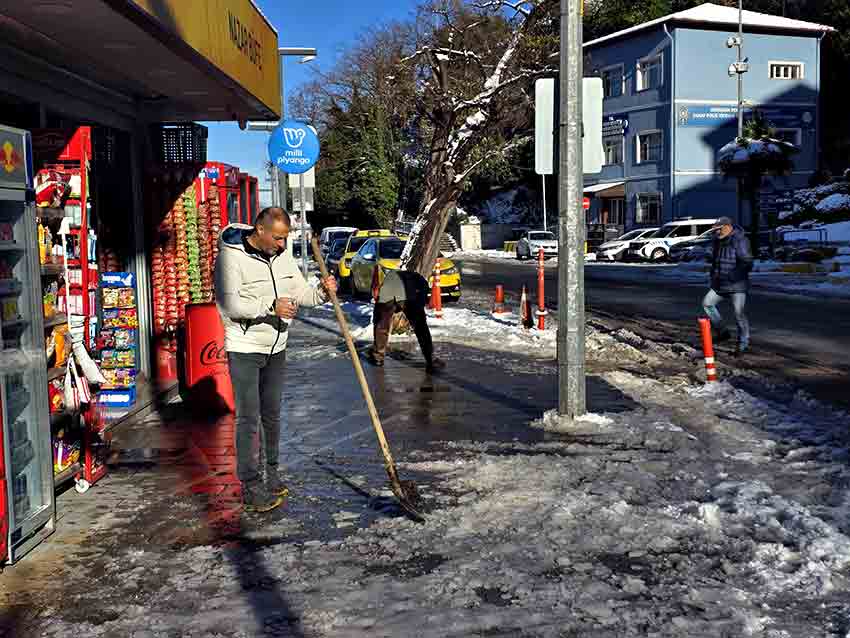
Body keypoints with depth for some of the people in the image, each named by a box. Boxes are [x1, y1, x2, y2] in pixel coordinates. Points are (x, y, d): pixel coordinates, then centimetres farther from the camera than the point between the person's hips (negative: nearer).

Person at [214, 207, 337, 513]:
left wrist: (322, 292, -11)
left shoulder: (282, 257, 6)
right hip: (244, 349, -6)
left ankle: (270, 472, 30)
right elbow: (230, 303, -22)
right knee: (249, 418, -5)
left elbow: (301, 293, 9)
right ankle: (251, 486, 3)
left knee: (272, 414, 15)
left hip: (275, 348, 7)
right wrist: (271, 306, -26)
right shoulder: (231, 256, -15)